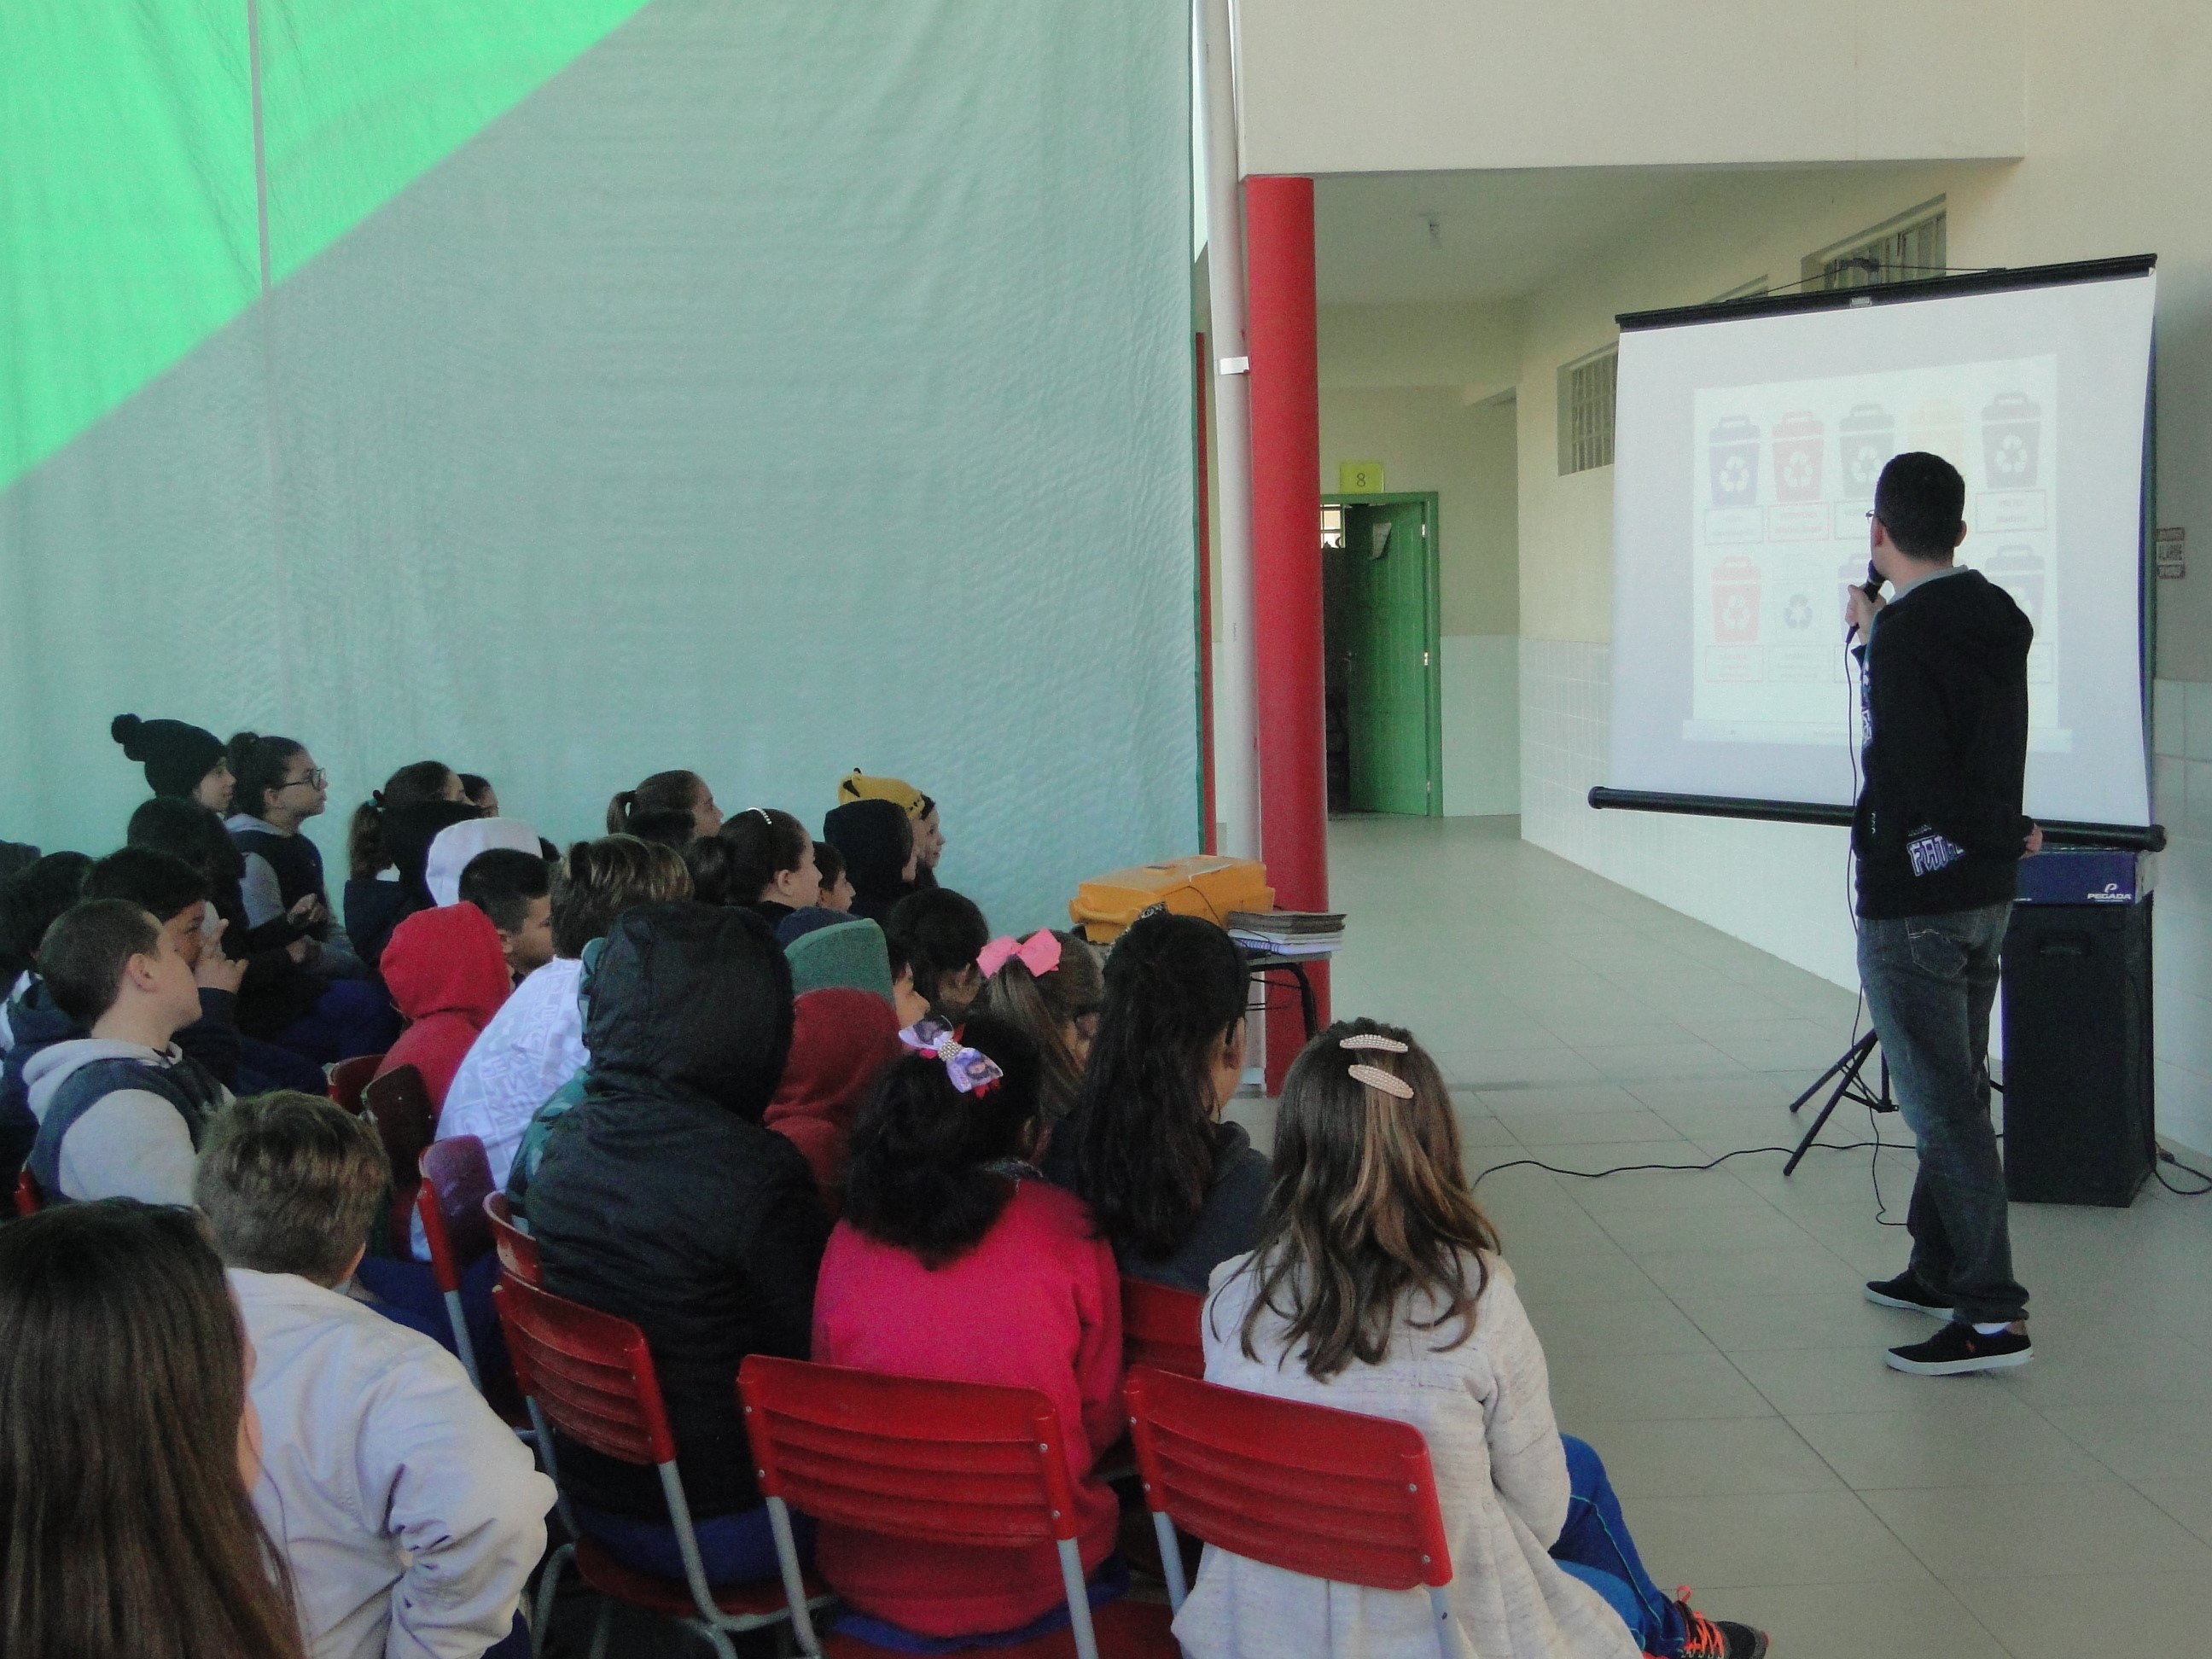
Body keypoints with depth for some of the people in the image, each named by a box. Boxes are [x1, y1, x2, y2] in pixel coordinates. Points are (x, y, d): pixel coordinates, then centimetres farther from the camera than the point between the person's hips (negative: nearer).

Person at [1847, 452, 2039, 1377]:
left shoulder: (1905, 637, -20)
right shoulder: (1997, 618, 5)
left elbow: (1924, 778, -22)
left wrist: (2005, 836, -4)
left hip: (1914, 900, -9)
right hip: (1986, 894, 9)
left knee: (1941, 1103, -6)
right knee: (1954, 1090, 18)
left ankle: (1992, 1311, -5)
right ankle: (1940, 1268, 29)